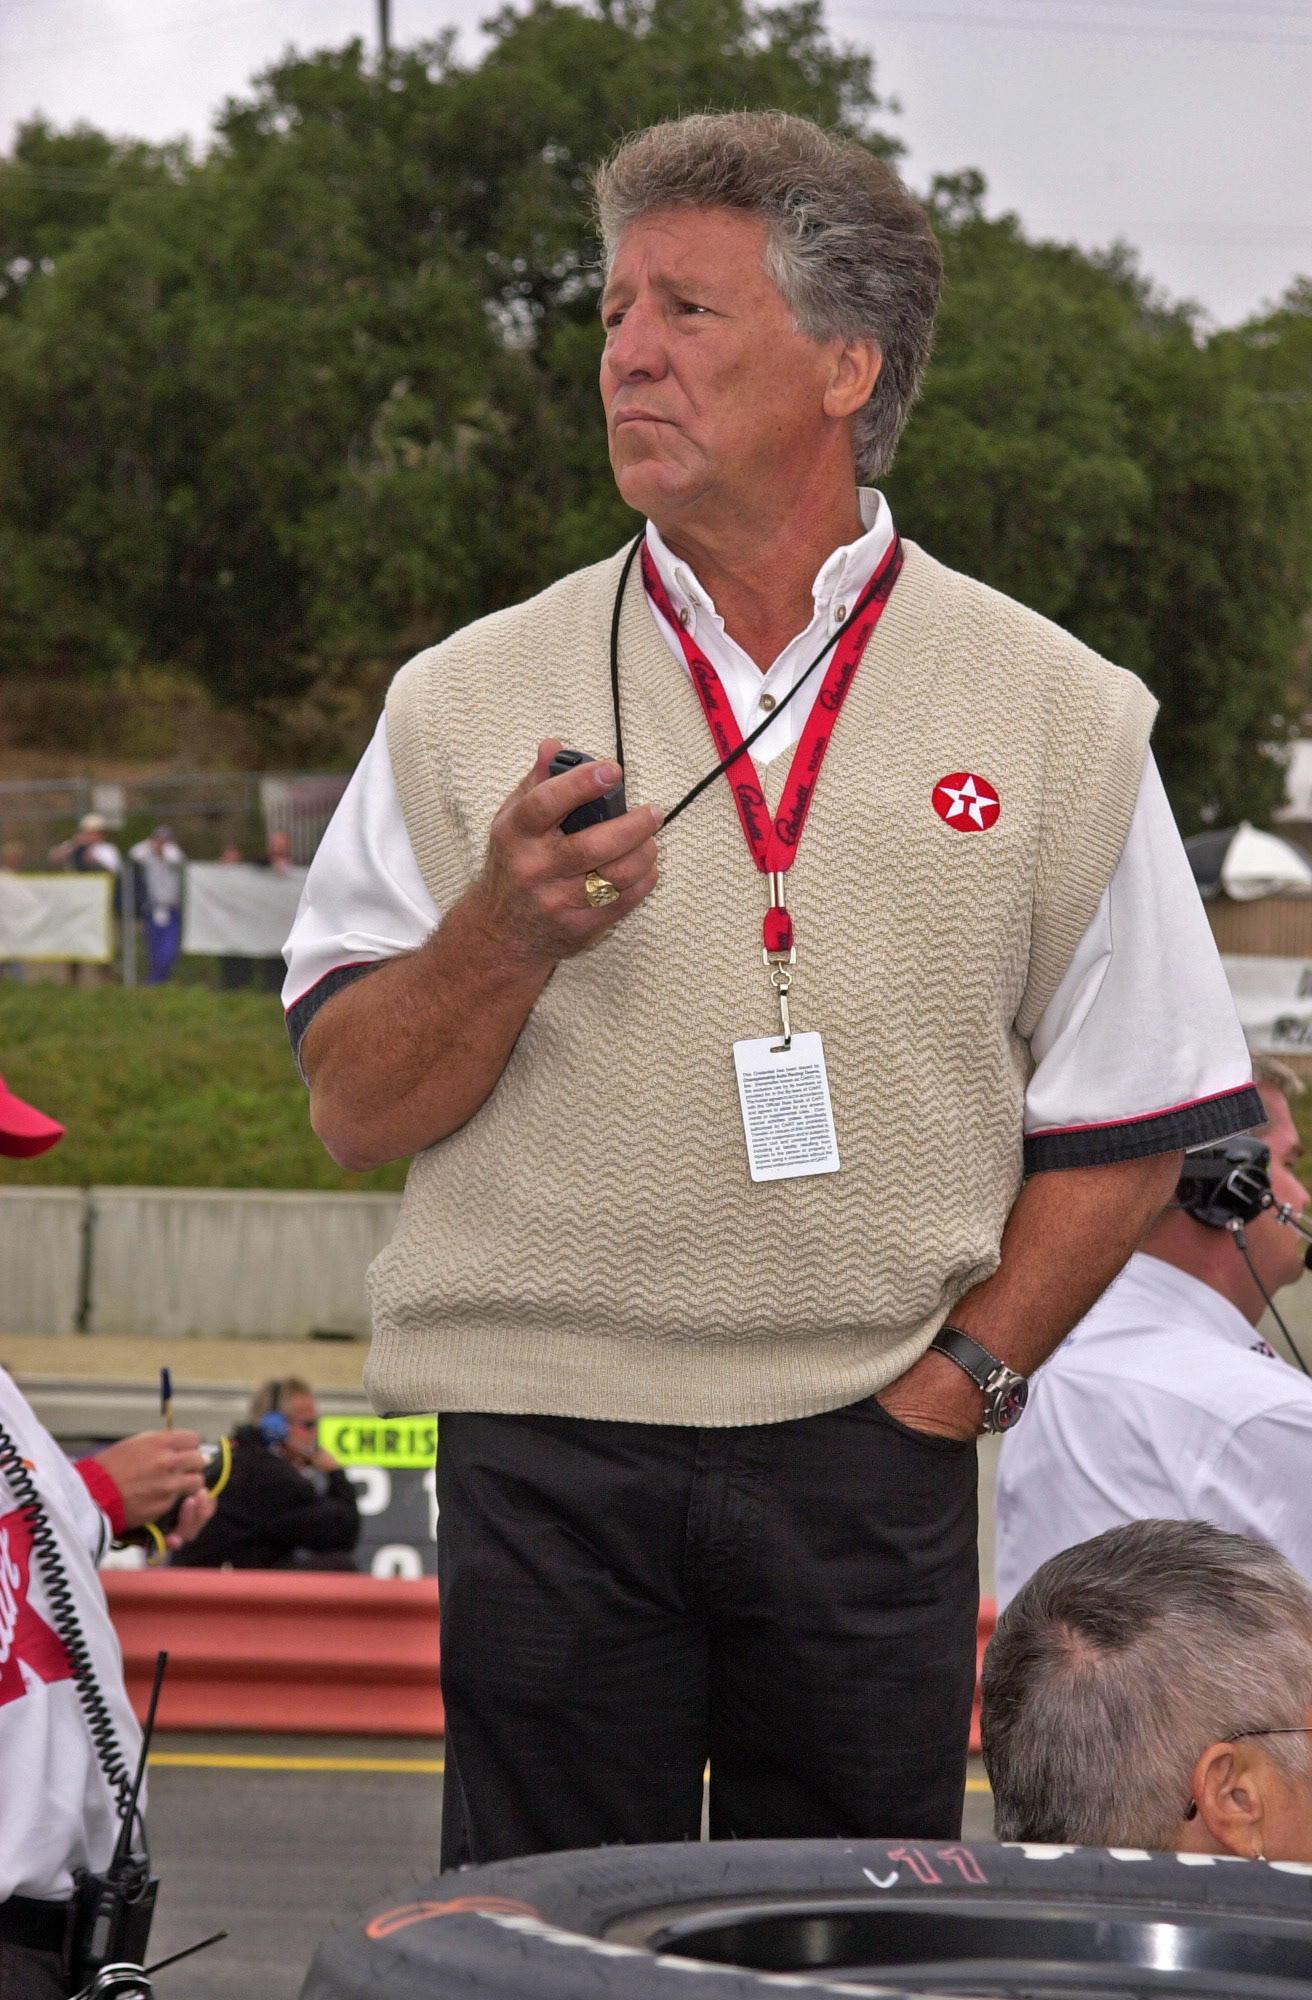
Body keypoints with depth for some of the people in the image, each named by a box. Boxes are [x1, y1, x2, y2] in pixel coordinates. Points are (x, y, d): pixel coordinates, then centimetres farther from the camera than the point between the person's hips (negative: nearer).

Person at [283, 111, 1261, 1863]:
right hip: (548, 1452, 0)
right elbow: (353, 1110, 3)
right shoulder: (471, 701, 5)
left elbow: (1126, 1122, 7)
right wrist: (509, 935, -14)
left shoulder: (1050, 713, 5)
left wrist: (956, 1379, -3)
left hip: (873, 1467, 0)